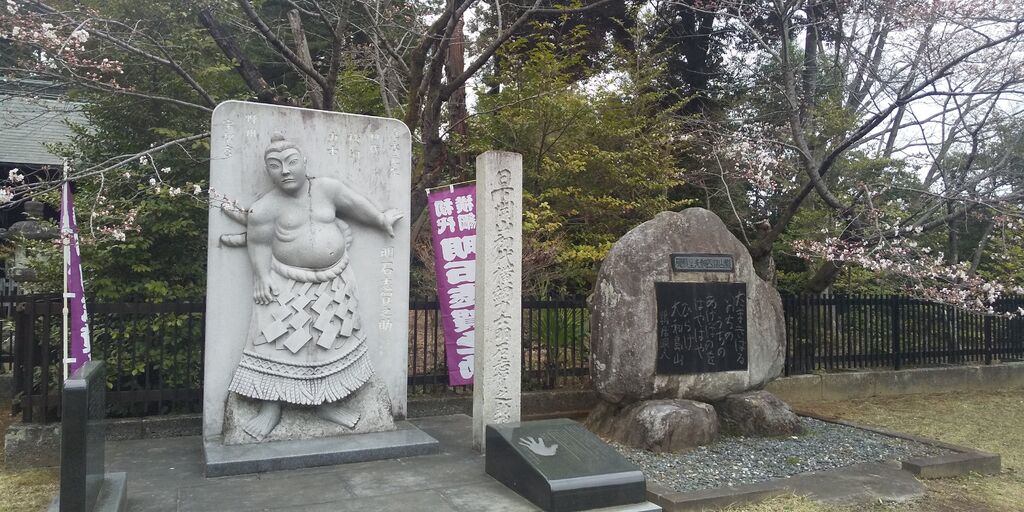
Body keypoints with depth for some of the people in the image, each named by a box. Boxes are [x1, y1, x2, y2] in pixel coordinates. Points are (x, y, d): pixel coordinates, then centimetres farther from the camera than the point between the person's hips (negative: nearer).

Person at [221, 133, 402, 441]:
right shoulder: (266, 206, -11)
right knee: (278, 342, -3)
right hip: (288, 285, -3)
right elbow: (260, 245, -6)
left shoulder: (327, 188, -3)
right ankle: (270, 408, 8)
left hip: (333, 281, 3)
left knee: (331, 343, 8)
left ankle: (327, 404, 22)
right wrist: (261, 278, -10)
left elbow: (356, 205, 8)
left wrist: (382, 222, 19)